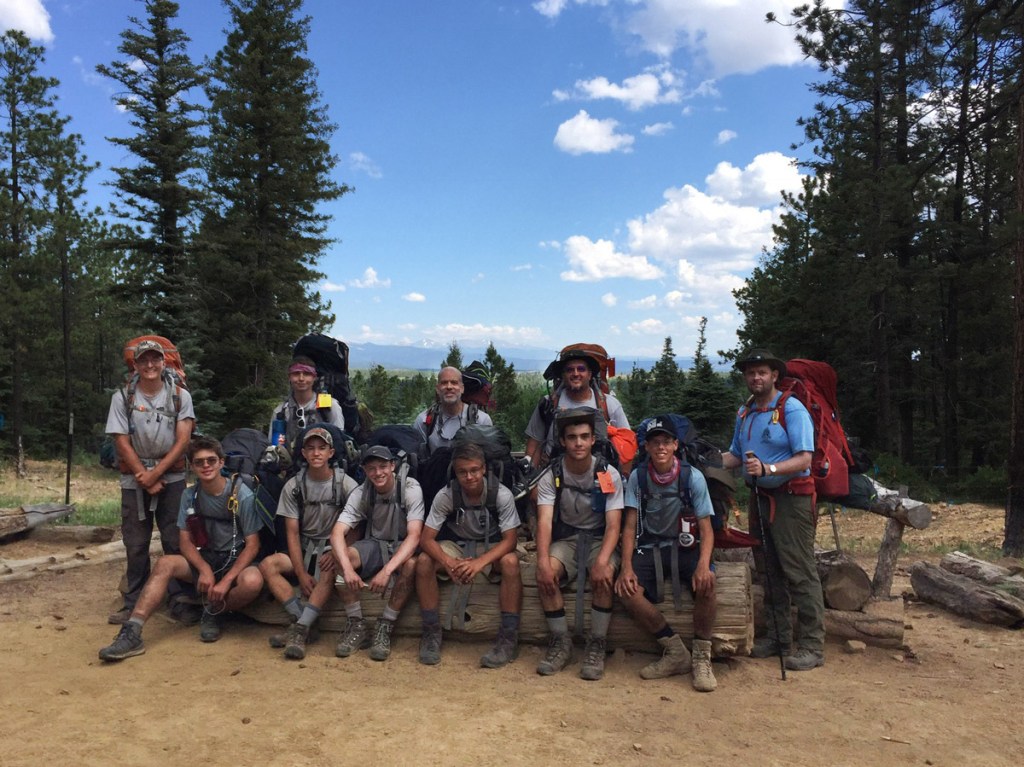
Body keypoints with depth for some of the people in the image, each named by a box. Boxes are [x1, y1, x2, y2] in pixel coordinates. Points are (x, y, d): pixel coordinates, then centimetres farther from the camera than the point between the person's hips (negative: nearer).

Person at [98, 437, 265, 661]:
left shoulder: (242, 495, -13)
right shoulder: (190, 496, 1)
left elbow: (252, 545, -13)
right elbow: (185, 541, -1)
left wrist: (226, 580, -24)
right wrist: (205, 569, -20)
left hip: (237, 560, -4)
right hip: (205, 558, 4)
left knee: (253, 581, -36)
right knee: (165, 563, -23)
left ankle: (213, 613, -6)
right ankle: (131, 633, -28)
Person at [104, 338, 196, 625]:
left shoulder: (180, 396, -1)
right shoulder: (122, 398, 0)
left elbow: (183, 441, -5)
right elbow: (122, 444, -3)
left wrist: (156, 473, -13)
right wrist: (146, 480, -9)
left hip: (172, 477, -1)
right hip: (134, 479, 1)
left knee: (175, 542, 0)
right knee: (135, 544, 5)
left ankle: (180, 602, 6)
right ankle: (133, 604, 14)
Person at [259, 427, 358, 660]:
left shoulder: (346, 485, -5)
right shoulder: (293, 486, 0)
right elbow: (292, 533, -3)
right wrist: (301, 573, -13)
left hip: (333, 548, -3)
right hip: (304, 549, 3)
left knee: (329, 571, -36)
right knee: (267, 565, -23)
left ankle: (300, 630, -31)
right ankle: (303, 622, -23)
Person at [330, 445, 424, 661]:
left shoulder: (410, 488, -20)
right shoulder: (361, 494, -12)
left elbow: (414, 536, -28)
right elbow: (337, 533, -22)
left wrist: (387, 570, -42)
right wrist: (348, 568, -41)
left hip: (403, 547, -3)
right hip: (374, 545, 3)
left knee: (411, 564, -38)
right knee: (337, 559, -27)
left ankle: (384, 628, -19)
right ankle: (357, 626, -13)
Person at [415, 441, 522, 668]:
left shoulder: (501, 494, -22)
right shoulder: (446, 496, -19)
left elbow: (509, 540, -22)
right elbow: (426, 539, -20)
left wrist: (480, 562, -39)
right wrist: (449, 563, -39)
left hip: (492, 548, -1)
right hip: (457, 546, 2)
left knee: (511, 562, -34)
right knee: (424, 562, -27)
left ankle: (509, 638, -23)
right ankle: (431, 633, -12)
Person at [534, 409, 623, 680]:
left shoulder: (608, 475, -10)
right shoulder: (550, 476, -8)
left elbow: (613, 525, -16)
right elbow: (544, 521, -19)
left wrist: (602, 561, -35)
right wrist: (543, 562, -37)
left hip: (599, 539, -1)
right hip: (566, 538, 1)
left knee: (603, 577, -33)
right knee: (545, 576, -29)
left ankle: (596, 645, -14)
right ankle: (561, 641, -9)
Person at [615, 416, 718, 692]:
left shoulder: (692, 477, -7)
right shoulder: (638, 477, -3)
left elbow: (706, 528, -7)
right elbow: (630, 527, -1)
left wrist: (704, 563, -27)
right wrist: (627, 567, -16)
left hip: (685, 546, -2)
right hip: (650, 547, 2)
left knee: (706, 582, -34)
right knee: (626, 589, -26)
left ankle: (701, 657, -13)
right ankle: (676, 653, -9)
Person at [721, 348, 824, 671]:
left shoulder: (792, 409, -11)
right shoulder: (744, 413, 12)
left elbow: (804, 459, -19)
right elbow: (736, 455, 19)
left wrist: (768, 469, -33)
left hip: (791, 498, -7)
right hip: (759, 498, 7)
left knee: (799, 573, -5)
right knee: (769, 572, 13)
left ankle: (812, 646, 3)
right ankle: (779, 637, 23)